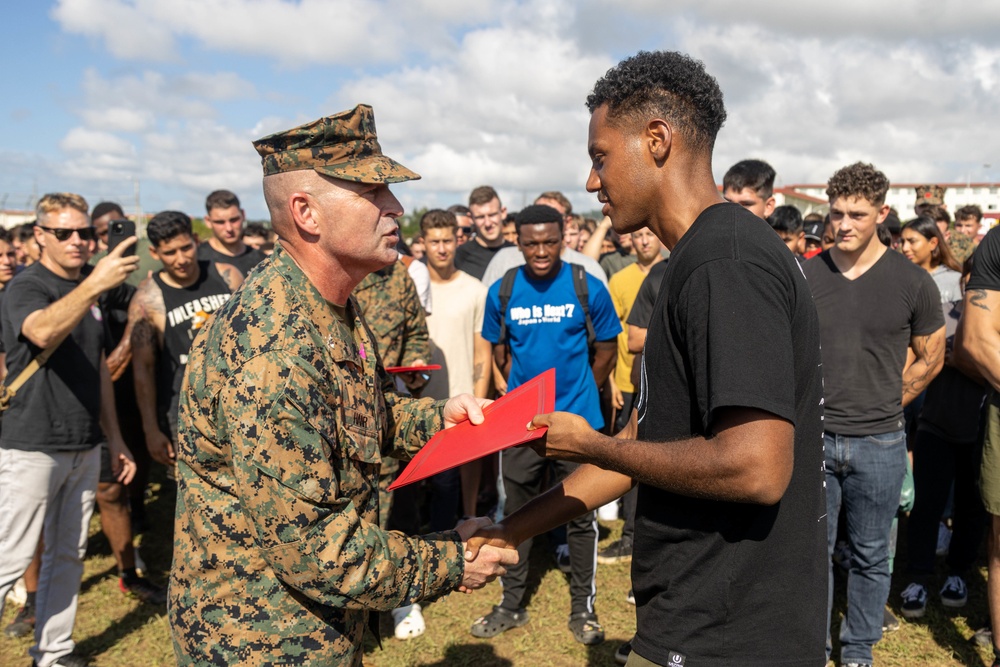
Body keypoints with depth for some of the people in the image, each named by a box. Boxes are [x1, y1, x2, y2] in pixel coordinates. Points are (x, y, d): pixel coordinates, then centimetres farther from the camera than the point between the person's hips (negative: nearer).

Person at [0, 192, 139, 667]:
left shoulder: (90, 291, 12)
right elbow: (43, 332, -35)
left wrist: (114, 438, 16)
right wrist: (94, 284, -49)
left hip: (85, 447, 7)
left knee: (67, 556, 14)